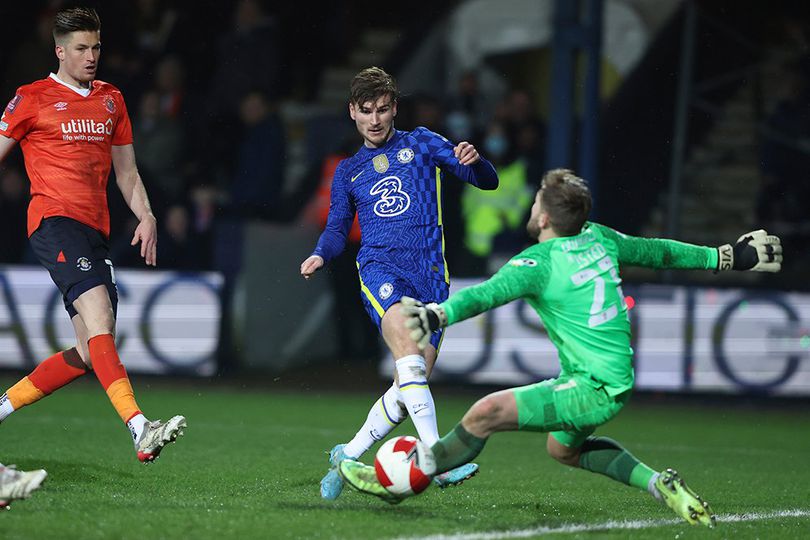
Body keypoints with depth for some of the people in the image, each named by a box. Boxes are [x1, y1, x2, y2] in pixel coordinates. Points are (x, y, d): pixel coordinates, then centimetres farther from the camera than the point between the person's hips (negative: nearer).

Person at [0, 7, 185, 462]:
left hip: (96, 230, 7)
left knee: (91, 351, 2)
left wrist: (146, 216, 8)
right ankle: (140, 429, -38)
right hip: (55, 220, -7)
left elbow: (126, 171, 24)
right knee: (98, 316, -25)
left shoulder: (112, 100, 20)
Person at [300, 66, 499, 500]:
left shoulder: (422, 144, 16)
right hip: (379, 265, -1)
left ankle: (349, 455, 12)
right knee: (409, 357, -29)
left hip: (429, 270, 1)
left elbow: (487, 181, 12)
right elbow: (336, 229, 24)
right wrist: (320, 256, 1)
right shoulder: (348, 172, 22)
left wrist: (474, 161, -12)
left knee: (411, 385, -6)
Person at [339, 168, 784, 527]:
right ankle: (660, 485, 23)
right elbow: (656, 251, 21)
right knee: (563, 449, 31)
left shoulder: (538, 263, -16)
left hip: (594, 389, -10)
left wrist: (439, 315, -50)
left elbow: (485, 295, -34)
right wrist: (725, 257, 34)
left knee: (487, 413, -14)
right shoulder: (598, 239, 8)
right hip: (618, 379, 10)